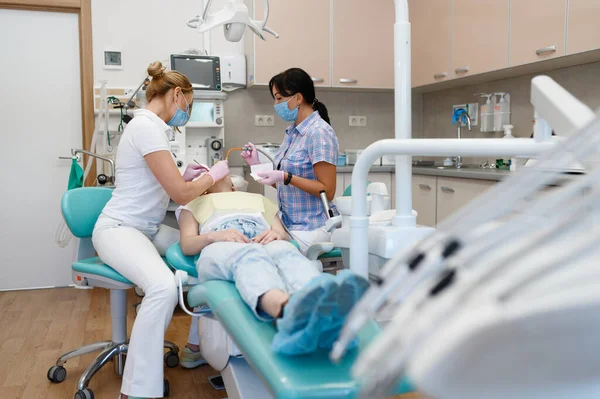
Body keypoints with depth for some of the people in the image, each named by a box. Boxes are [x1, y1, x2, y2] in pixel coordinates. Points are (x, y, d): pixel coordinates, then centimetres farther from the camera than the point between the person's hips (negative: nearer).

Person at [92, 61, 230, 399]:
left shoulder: (153, 126, 14)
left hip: (148, 229, 10)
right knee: (164, 286, -35)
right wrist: (213, 174, -5)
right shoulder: (146, 126, -18)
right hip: (119, 228, -10)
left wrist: (186, 176, 10)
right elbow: (180, 194, -21)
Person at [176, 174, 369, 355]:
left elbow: (285, 237, 27)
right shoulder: (194, 203, 38)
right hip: (219, 249, -2)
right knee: (249, 255, -41)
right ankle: (288, 309, -76)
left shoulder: (258, 199, 43)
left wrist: (278, 233, -1)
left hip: (265, 245, 2)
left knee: (285, 252, -38)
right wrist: (214, 236, -5)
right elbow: (186, 246, 19)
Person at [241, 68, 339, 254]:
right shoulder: (292, 131, 11)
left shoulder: (319, 132, -14)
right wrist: (258, 165, 4)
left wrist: (286, 177, -24)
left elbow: (327, 190, -17)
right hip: (289, 224, 7)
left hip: (311, 229, -7)